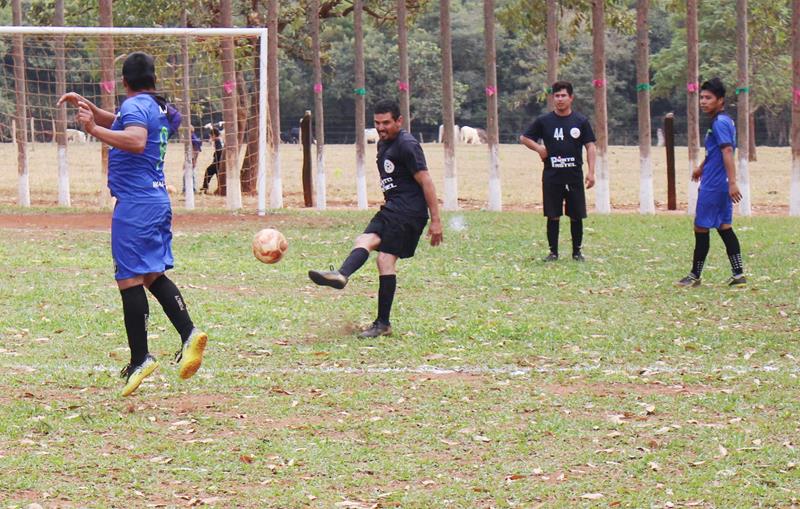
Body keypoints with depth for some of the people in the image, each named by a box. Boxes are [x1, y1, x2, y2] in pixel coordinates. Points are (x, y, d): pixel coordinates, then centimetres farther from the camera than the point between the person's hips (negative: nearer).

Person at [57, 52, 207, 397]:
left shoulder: (134, 105, -10)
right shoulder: (157, 108, 18)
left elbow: (136, 141, -30)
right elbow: (121, 124, 35)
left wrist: (94, 129, -26)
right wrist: (89, 108, 25)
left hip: (134, 205, -9)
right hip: (158, 199, 9)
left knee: (130, 279, -7)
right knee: (153, 275, 14)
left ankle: (139, 358, -8)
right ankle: (189, 335, 1)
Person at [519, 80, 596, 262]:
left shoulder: (581, 121, 3)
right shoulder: (544, 121, 4)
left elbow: (590, 147, 3)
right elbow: (524, 138, 12)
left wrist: (591, 172, -7)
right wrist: (538, 148, -7)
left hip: (574, 177, 0)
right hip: (551, 177, 0)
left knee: (576, 216, 4)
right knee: (553, 216, 2)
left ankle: (577, 251, 15)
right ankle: (553, 252, 10)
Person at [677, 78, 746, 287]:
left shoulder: (720, 123, -16)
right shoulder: (723, 121, 15)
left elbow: (727, 152, -25)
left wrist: (732, 182, -32)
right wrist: (702, 167, 46)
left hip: (713, 186, -10)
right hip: (722, 186, 10)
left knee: (701, 228, 0)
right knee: (724, 227, 10)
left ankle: (695, 276, 8)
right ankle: (738, 275, 7)